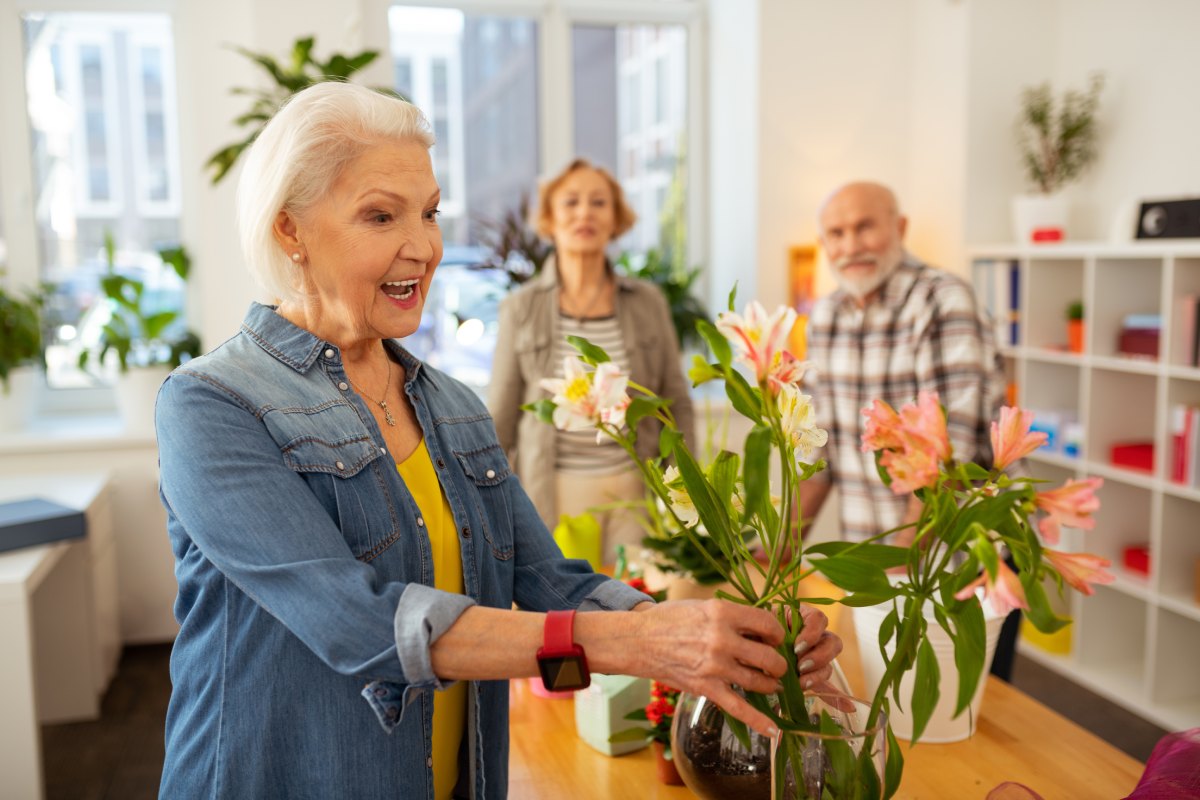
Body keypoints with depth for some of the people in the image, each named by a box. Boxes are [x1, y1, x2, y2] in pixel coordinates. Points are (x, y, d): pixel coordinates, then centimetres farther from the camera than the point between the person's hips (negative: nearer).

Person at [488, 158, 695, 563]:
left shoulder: (648, 302, 4)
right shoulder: (521, 308, 1)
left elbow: (676, 405, 9)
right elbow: (500, 421, 5)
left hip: (634, 490, 1)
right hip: (552, 496, -1)